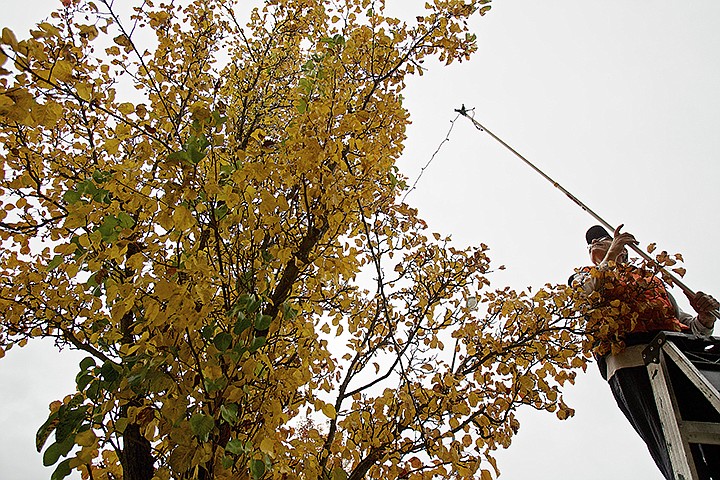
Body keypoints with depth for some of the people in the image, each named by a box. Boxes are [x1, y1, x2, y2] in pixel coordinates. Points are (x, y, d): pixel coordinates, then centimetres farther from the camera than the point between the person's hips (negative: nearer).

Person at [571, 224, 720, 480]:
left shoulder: (650, 279, 36)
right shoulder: (584, 277, 28)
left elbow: (686, 323, 30)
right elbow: (585, 295, 2)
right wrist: (611, 255, 4)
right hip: (629, 361, -3)